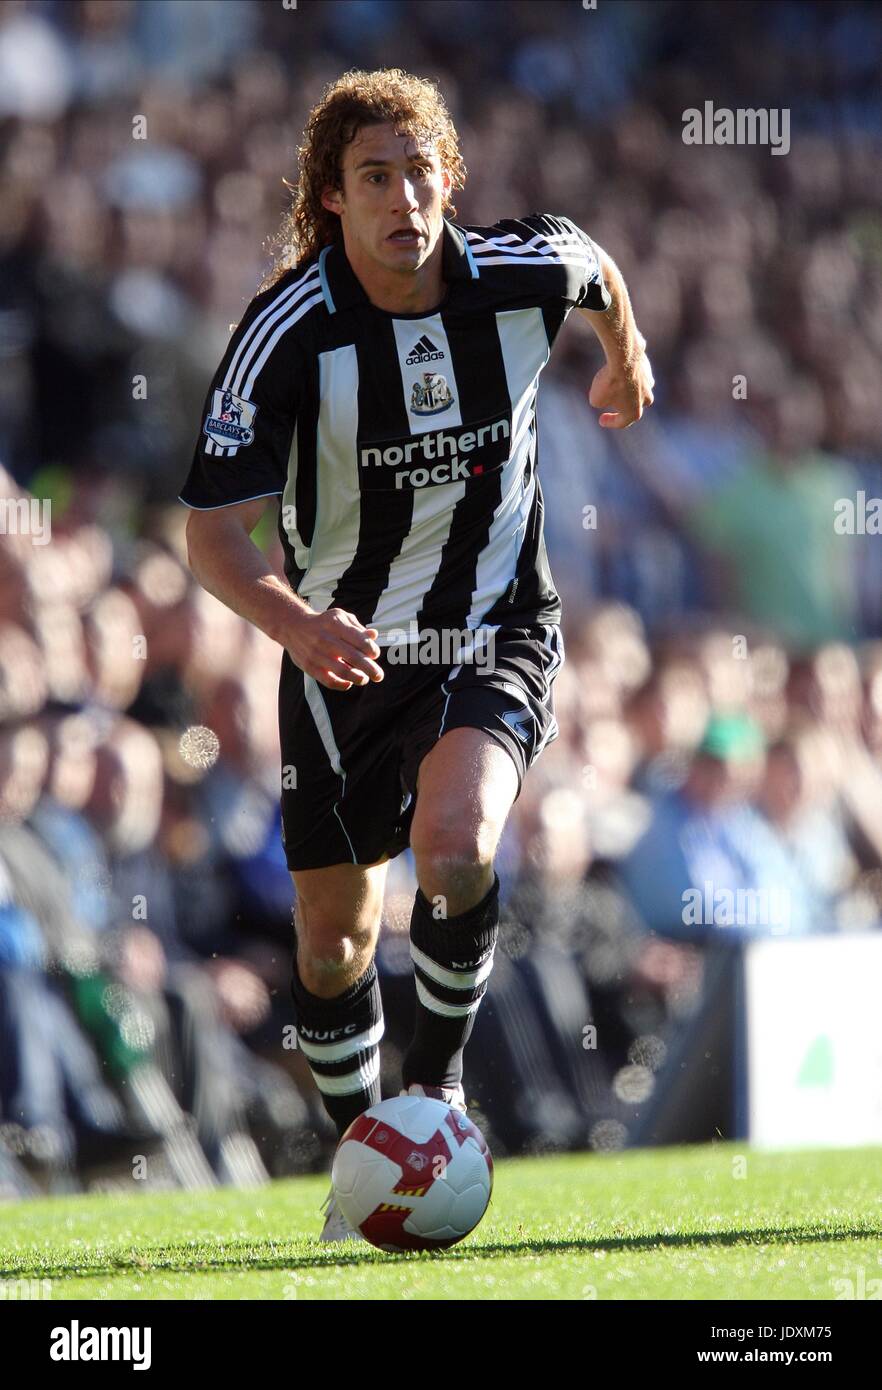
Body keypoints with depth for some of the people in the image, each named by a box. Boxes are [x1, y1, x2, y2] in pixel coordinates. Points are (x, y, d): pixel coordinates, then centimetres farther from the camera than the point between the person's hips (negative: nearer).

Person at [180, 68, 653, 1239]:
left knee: (454, 846, -28)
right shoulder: (286, 333, -20)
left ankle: (439, 1081, -3)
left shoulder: (524, 274, -14)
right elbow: (214, 533, -22)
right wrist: (297, 625, -41)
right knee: (332, 940, 6)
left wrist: (626, 362, 35)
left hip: (497, 637, 0)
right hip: (344, 648, 0)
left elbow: (597, 269, 14)